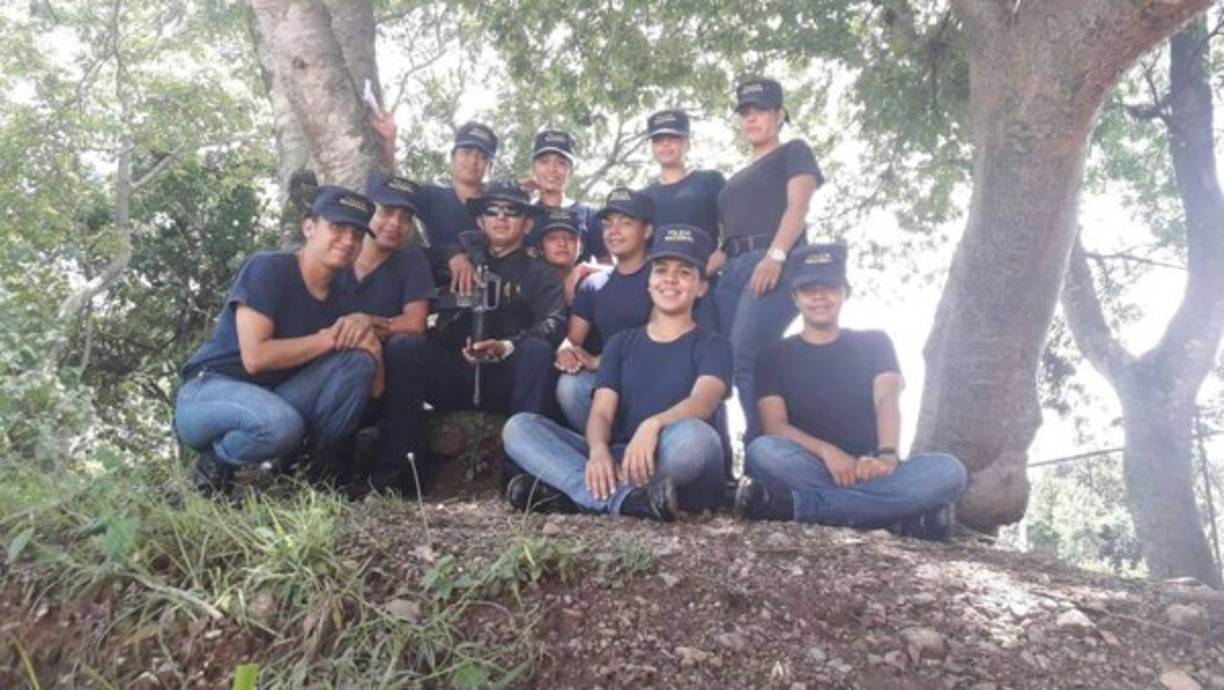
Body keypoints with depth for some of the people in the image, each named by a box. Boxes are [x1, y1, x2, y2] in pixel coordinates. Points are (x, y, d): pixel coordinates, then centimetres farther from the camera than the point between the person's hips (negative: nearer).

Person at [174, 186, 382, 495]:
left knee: (358, 360, -14)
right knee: (280, 424, -38)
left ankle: (320, 471, -5)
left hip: (275, 399, 6)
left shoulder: (340, 296, 5)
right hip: (209, 392, -6)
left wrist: (366, 325, -19)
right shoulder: (269, 269, -13)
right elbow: (255, 357, -25)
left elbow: (375, 388, -1)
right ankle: (216, 461, -5)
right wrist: (330, 339, -17)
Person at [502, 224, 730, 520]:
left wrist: (653, 425, -37)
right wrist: (598, 451, -21)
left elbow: (703, 402, -15)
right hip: (618, 462, 4)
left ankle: (574, 492, -28)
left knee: (693, 435, -38)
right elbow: (601, 412, 4)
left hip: (680, 476, -3)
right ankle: (626, 499, -33)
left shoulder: (713, 345, 7)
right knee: (519, 427, -14)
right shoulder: (621, 343, 19)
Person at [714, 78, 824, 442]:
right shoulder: (738, 178, 30)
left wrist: (775, 255, -20)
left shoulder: (793, 152, 12)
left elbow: (798, 206, -5)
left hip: (773, 266, -7)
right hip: (733, 271, 7)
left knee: (746, 361, -21)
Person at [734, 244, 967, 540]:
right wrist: (827, 452, -24)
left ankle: (799, 504, -35)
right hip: (812, 468, -2)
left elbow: (887, 399, -5)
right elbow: (775, 426, -4)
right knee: (762, 451, -33)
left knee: (948, 470, -27)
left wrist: (886, 455, -26)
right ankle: (899, 509, -34)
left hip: (869, 471, 2)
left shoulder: (874, 343, 14)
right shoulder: (777, 358, 10)